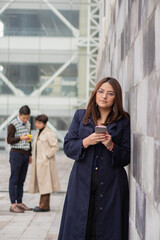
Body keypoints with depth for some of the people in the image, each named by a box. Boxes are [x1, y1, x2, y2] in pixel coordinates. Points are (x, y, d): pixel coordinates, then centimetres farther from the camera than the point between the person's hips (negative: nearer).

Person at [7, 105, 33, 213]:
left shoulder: (28, 124, 13)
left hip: (25, 154, 7)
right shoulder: (13, 125, -9)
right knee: (14, 179, -4)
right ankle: (13, 205, -3)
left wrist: (30, 154, 21)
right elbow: (9, 140, -12)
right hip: (16, 153, -7)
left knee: (21, 180, 9)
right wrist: (20, 138, -29)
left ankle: (19, 203, 14)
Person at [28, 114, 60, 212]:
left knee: (45, 183, -8)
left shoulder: (49, 133, -11)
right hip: (39, 163, 9)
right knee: (41, 183, 10)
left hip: (45, 162, -9)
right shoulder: (39, 133, 17)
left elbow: (55, 147, -17)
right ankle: (44, 204, 15)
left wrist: (46, 156, -17)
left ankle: (44, 205, -6)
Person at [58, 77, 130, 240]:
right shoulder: (80, 116, 11)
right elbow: (67, 147, 6)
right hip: (82, 182, 1)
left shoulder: (123, 122, 6)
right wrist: (86, 142, -12)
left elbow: (127, 157, 4)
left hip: (110, 185, -1)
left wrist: (111, 146, -13)